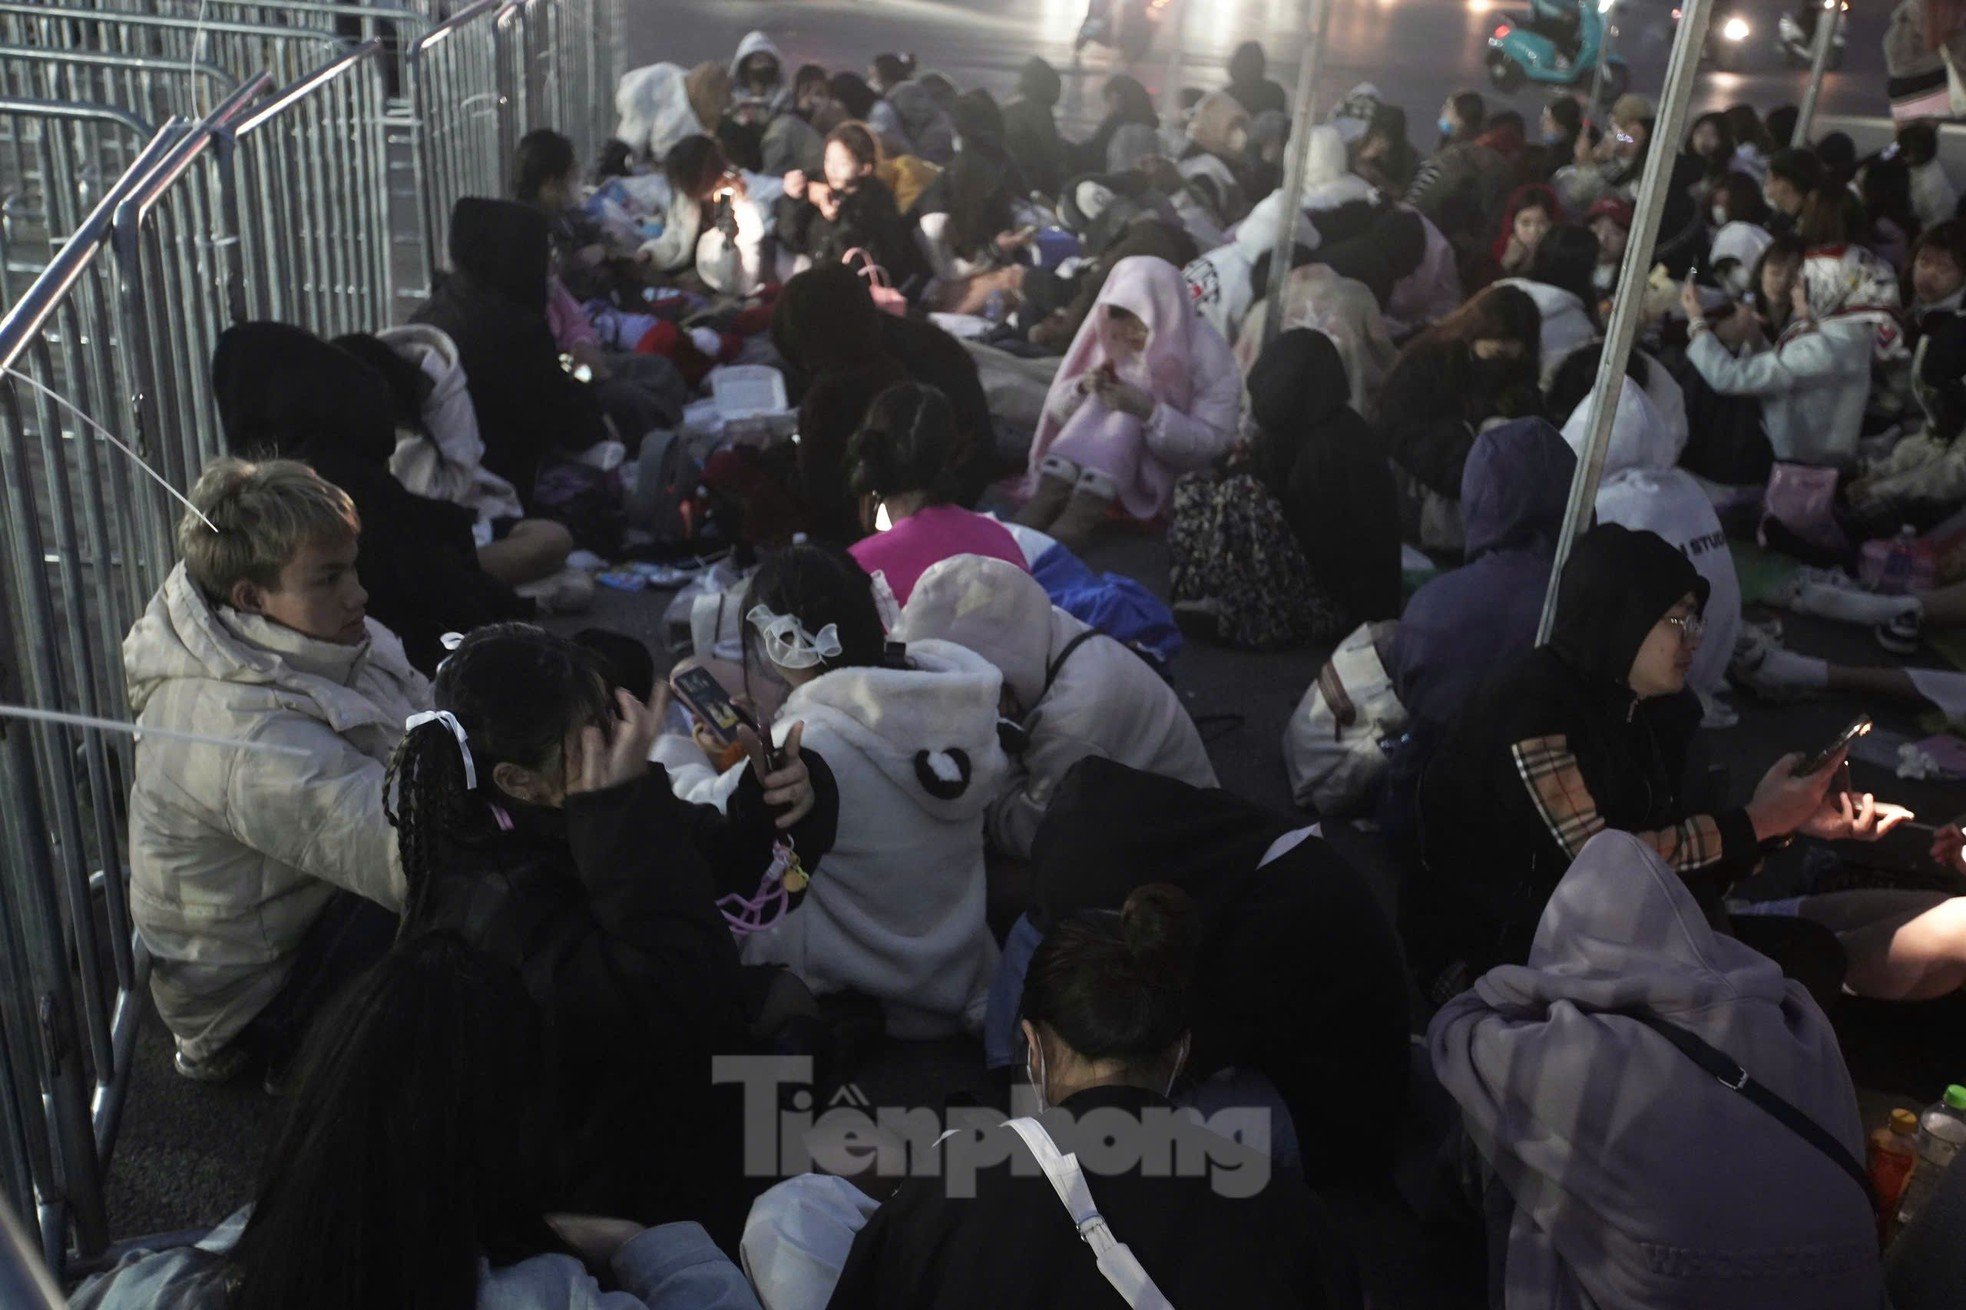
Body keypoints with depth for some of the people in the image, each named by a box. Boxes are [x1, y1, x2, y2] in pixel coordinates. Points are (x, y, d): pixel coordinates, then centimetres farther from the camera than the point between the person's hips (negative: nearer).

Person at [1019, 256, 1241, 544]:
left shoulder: (1206, 353, -14)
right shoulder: (1114, 341, -1)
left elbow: (1214, 442, -21)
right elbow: (1056, 407, 1)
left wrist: (1147, 410, -32)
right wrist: (1083, 389, -22)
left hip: (1177, 474, -4)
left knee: (1125, 418, -30)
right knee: (1098, 402, -24)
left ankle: (1076, 521, -46)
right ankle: (1043, 506, -39)